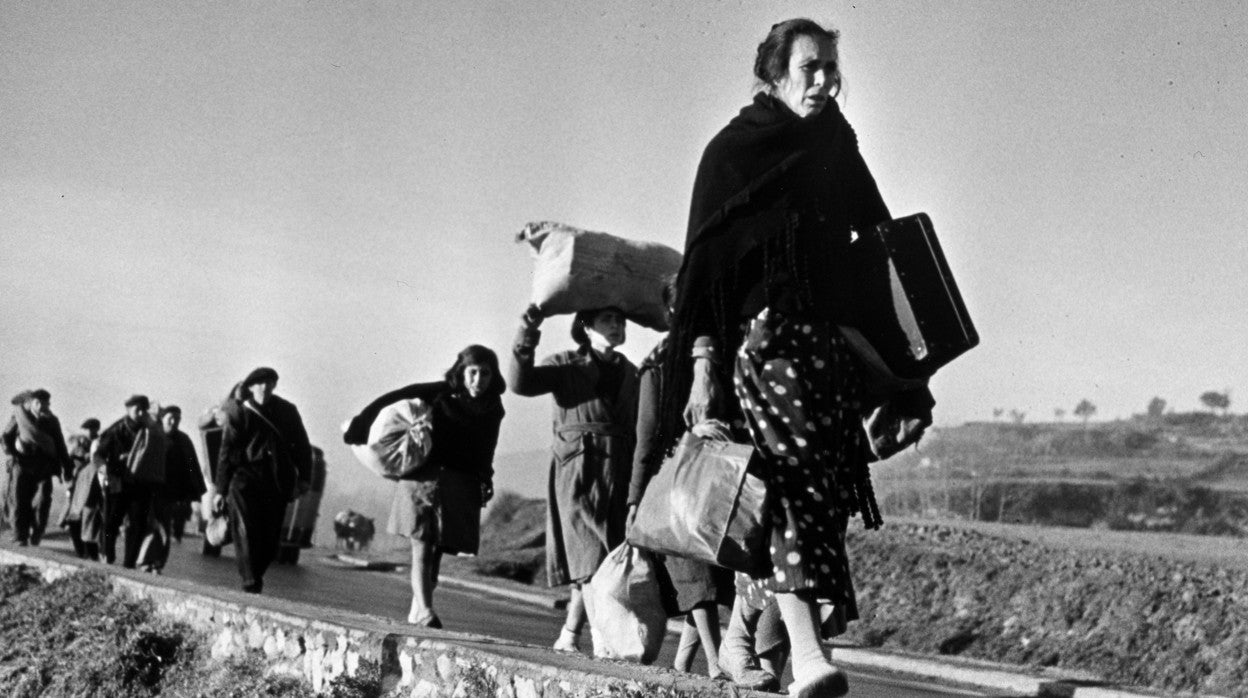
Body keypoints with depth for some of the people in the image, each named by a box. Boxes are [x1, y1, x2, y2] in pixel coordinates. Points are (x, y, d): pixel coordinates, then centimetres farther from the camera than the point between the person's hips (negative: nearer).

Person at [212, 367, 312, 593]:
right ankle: (250, 582, -16)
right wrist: (220, 489, 0)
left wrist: (304, 477, 1)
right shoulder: (238, 412, 4)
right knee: (246, 531, -14)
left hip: (277, 481, 3)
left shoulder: (286, 411, 12)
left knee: (270, 535, 1)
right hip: (245, 477, -3)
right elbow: (226, 452, 3)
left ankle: (256, 574, 19)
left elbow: (301, 445, 13)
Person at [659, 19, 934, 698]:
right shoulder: (733, 151, 3)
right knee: (795, 473, -19)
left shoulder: (837, 147, 18)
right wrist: (703, 364, -15)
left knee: (821, 489, 1)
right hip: (762, 330, -6)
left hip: (830, 341, 6)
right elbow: (706, 259, -4)